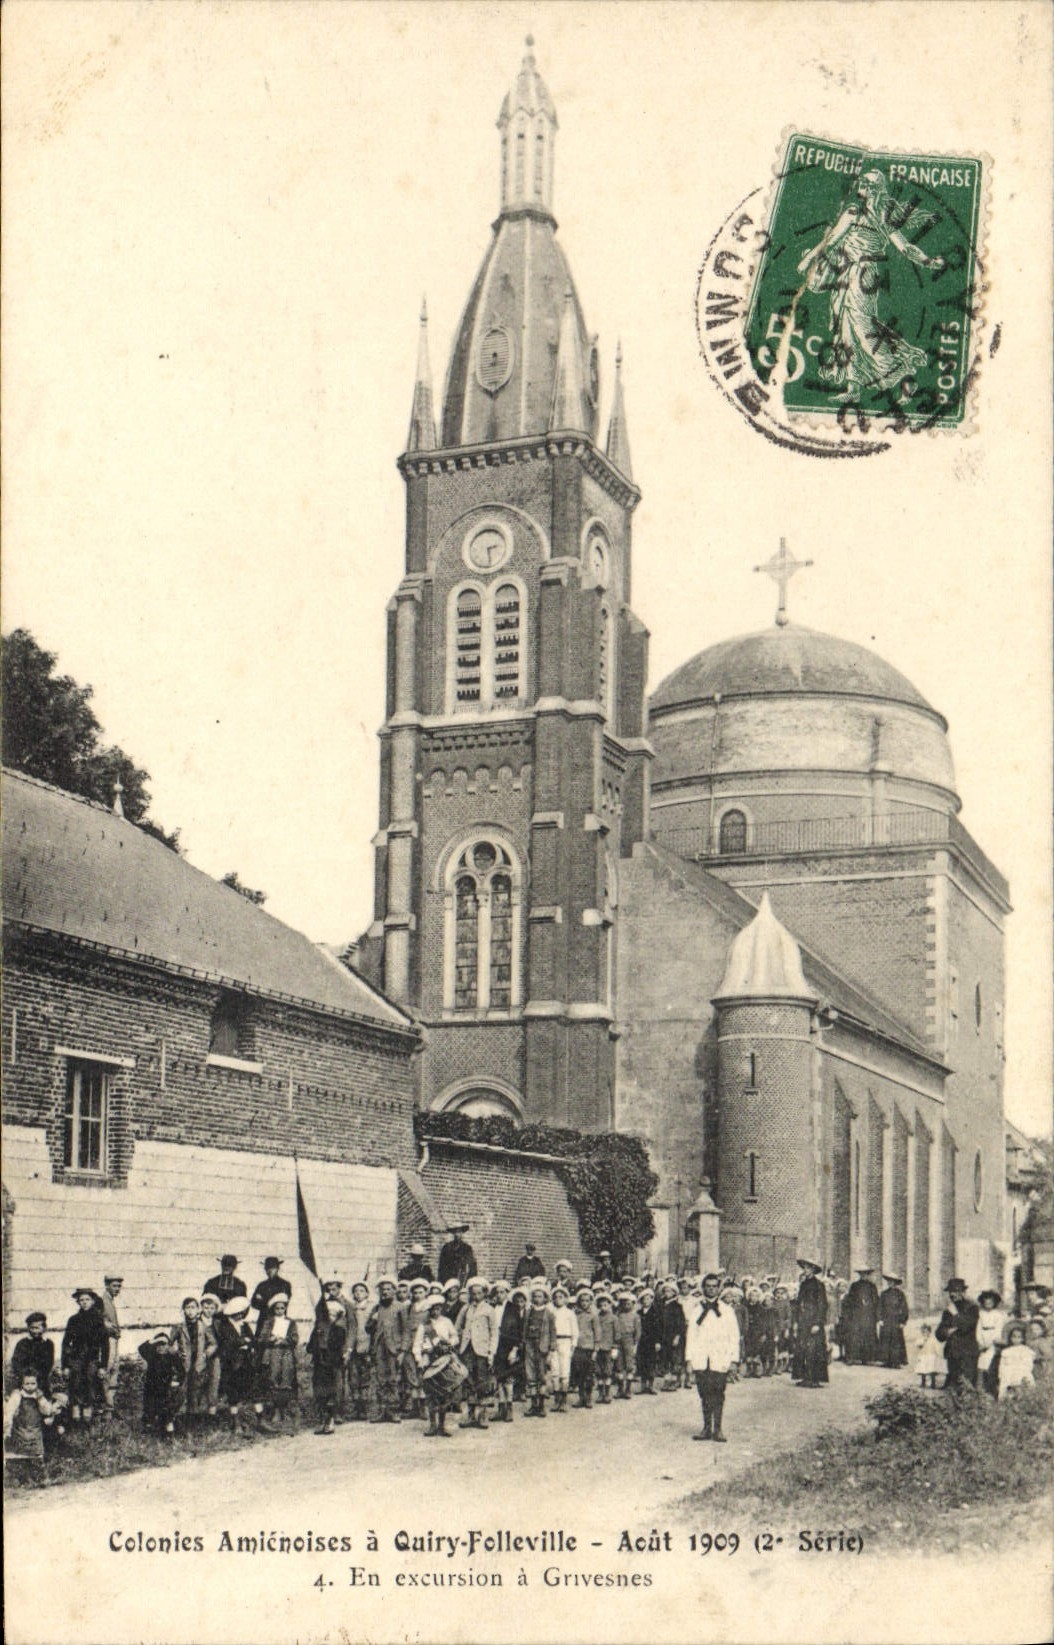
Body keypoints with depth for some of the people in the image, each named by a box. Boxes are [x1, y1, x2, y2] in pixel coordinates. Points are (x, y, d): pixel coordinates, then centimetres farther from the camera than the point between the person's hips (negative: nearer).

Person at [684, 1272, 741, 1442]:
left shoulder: (727, 1311, 8)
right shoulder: (696, 1312, 13)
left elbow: (734, 1337, 6)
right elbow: (691, 1335, 13)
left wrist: (734, 1359, -2)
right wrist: (689, 1358, 4)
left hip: (720, 1361, -2)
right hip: (701, 1361, 2)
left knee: (718, 1394, -5)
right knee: (704, 1394, 1)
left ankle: (718, 1429, -1)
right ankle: (706, 1428, 7)